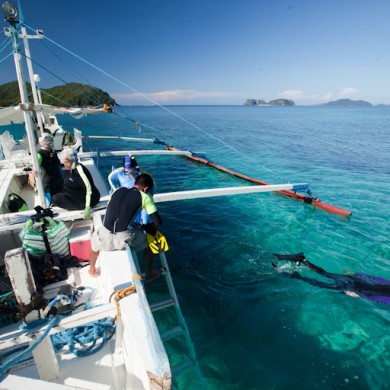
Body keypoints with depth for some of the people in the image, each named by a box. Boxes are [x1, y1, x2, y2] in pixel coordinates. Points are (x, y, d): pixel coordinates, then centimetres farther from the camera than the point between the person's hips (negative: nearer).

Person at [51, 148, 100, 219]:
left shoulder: (80, 169, -21)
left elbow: (89, 188, -29)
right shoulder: (72, 169, 5)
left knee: (56, 198, -10)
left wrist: (87, 207, -34)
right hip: (80, 195, 9)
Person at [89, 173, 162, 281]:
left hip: (106, 234, 3)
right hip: (124, 237, -3)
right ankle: (149, 274, 40)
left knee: (94, 238, 39)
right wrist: (143, 226, 17)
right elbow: (158, 222, -2)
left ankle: (92, 270, 59)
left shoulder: (119, 190, 13)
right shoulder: (145, 197, 2)